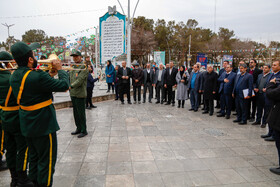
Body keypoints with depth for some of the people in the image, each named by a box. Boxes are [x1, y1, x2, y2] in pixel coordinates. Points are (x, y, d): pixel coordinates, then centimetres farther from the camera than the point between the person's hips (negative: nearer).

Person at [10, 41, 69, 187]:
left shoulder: (14, 76, 1)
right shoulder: (37, 76, -27)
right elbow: (64, 85, -23)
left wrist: (50, 74, 3)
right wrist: (60, 70, -8)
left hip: (26, 125, 9)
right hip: (43, 125, -9)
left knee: (34, 157, 24)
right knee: (47, 160, 7)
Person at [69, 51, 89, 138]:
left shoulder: (84, 66, -10)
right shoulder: (73, 67, 17)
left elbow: (80, 79, -19)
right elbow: (70, 77, 20)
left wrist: (71, 86, -21)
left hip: (80, 94, -8)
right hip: (73, 94, 8)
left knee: (81, 113, -2)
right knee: (76, 113, 16)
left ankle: (83, 131, 10)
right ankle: (78, 128, 29)